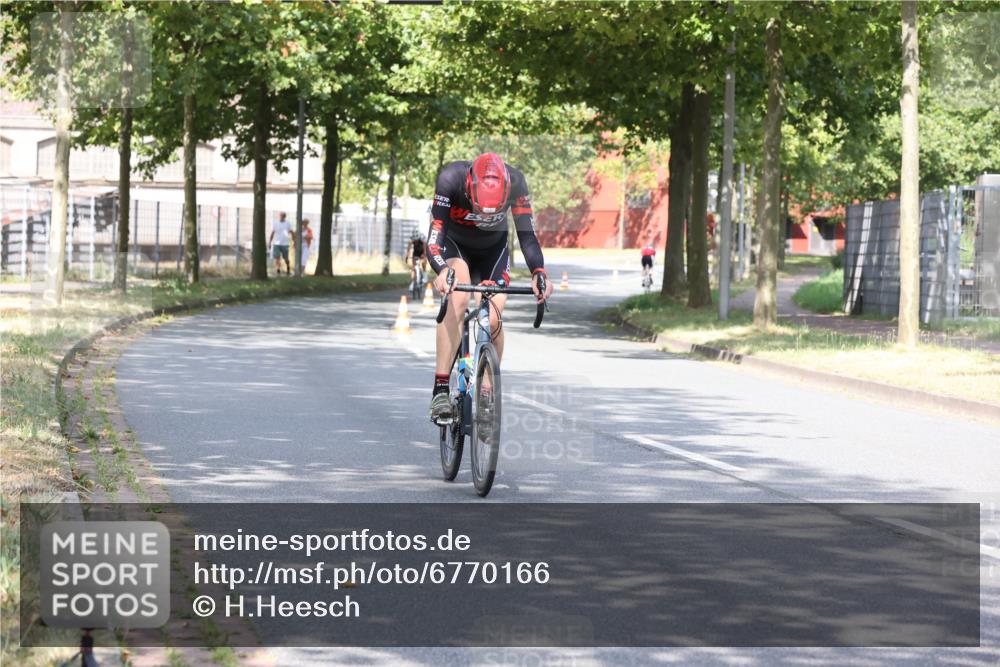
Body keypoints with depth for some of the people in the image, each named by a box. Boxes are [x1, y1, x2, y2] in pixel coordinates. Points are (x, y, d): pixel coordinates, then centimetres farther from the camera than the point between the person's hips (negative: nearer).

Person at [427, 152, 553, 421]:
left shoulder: (515, 182, -31)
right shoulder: (451, 178, -36)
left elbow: (527, 234, -26)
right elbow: (435, 235, -38)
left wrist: (539, 273, -42)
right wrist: (442, 271, -56)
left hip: (492, 250, 2)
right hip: (455, 244, -2)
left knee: (493, 319, -16)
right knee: (458, 299, -31)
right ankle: (440, 389, -33)